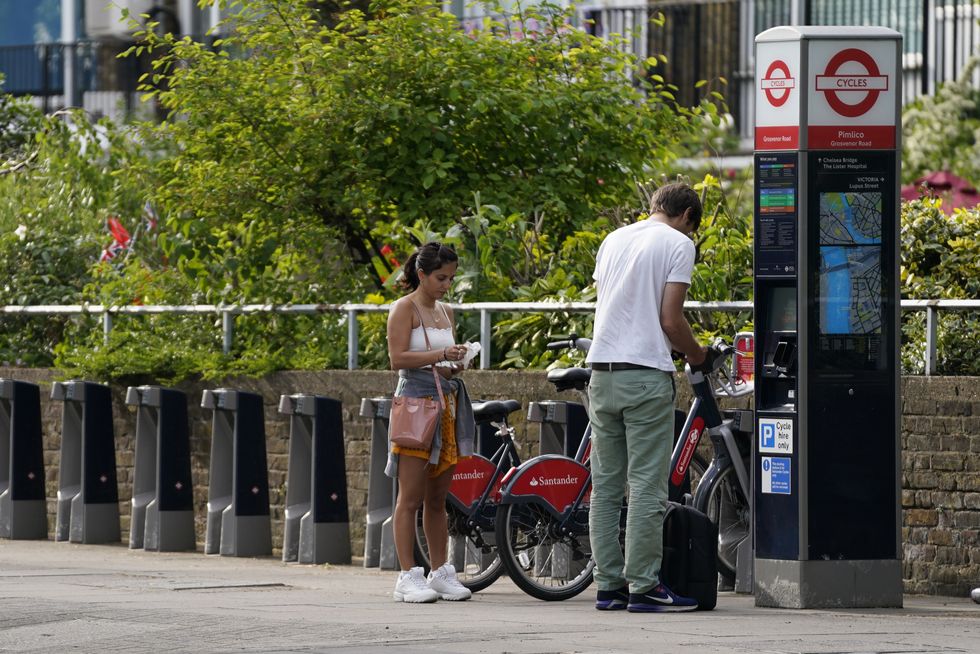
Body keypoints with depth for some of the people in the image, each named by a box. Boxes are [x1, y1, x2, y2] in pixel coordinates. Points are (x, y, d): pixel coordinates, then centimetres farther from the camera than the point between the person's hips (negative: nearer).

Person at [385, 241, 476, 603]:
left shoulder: (445, 312, 17)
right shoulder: (404, 308, -4)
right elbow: (398, 359, -13)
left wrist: (455, 364, 1)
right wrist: (439, 356, -24)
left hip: (446, 406, 7)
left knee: (437, 499, 10)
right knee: (411, 498, -7)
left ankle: (440, 573, 13)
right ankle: (408, 577, -8)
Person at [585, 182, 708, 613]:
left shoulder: (613, 240, 16)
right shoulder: (677, 244, -4)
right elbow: (671, 320, -10)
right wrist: (695, 354, 8)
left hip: (602, 369, 6)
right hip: (646, 374, -6)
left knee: (605, 486, 8)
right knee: (647, 486, -4)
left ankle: (609, 585, 9)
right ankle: (644, 587, -5)